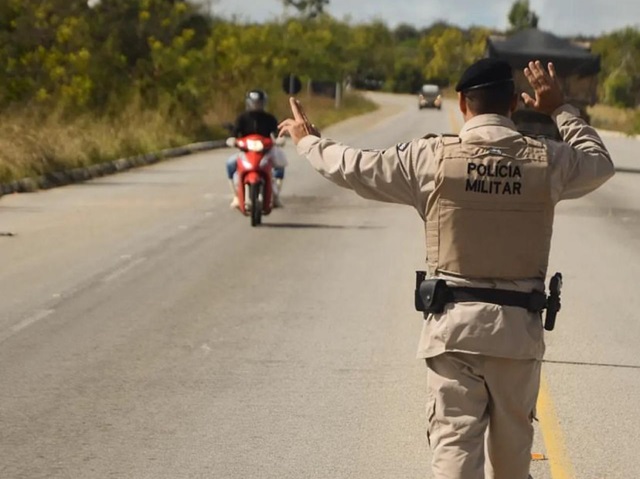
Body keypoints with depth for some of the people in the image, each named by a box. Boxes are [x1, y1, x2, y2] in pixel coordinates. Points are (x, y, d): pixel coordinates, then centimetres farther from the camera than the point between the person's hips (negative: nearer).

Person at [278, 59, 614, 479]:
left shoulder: (433, 158, -6)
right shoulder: (547, 160, -1)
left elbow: (354, 168, 3)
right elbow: (600, 161, 20)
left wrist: (307, 140, 21)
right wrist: (561, 110, 30)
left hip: (455, 322, -2)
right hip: (519, 326, 2)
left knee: (454, 441, -1)